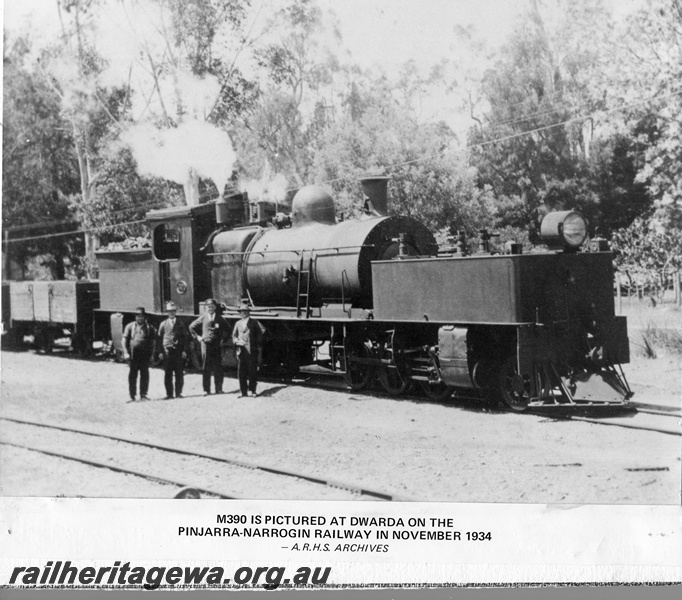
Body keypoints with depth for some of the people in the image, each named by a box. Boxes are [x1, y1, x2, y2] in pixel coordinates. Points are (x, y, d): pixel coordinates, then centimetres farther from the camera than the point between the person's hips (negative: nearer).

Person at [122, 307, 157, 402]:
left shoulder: (150, 327, 10)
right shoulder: (130, 326, 8)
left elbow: (153, 342, 11)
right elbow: (124, 340, 6)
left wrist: (152, 354, 2)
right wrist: (126, 353, -4)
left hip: (145, 354, 1)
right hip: (133, 354, -1)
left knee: (145, 374, 0)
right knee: (133, 375, 2)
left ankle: (143, 394, 6)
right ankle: (132, 395, 9)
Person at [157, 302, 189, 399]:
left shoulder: (180, 324, 8)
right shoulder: (163, 324, 9)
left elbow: (186, 337, 6)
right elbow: (160, 338, 9)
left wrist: (184, 350, -3)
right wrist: (160, 352, 0)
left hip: (178, 350, 0)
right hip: (167, 350, 0)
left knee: (179, 373, -2)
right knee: (168, 374, 1)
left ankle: (178, 393, 3)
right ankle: (169, 394, 5)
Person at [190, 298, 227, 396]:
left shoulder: (219, 318, 6)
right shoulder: (203, 318, 4)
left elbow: (226, 329, 19)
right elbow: (191, 327, 14)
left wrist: (223, 338, 10)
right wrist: (197, 336, 8)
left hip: (217, 345, 1)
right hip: (206, 344, -1)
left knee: (218, 368, 0)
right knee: (206, 368, -1)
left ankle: (219, 389, 7)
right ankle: (206, 390, 4)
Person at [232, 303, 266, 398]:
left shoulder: (254, 322, 6)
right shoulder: (238, 323, 16)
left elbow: (262, 330, -1)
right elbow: (234, 335, 15)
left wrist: (257, 342, -5)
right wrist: (237, 341, -5)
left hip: (252, 350, -3)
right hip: (241, 350, 3)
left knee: (253, 371, -2)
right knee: (241, 372, 0)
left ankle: (252, 390, 6)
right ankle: (243, 391, 6)